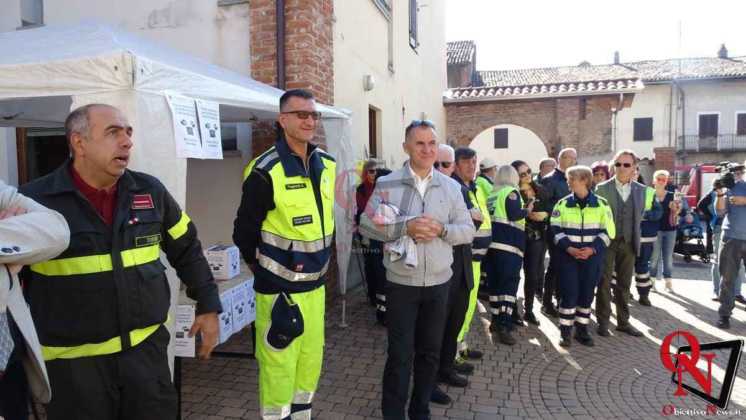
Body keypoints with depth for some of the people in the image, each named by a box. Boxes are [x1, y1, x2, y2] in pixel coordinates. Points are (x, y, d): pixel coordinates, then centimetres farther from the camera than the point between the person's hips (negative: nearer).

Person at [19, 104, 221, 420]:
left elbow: (187, 250, 11)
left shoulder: (151, 191, 1)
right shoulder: (34, 201, -10)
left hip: (147, 347, 3)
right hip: (73, 359, -2)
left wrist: (208, 306, 12)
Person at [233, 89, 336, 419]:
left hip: (315, 284, 7)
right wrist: (261, 268, 2)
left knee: (311, 361, 18)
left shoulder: (327, 164, 3)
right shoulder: (266, 171, -18)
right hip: (280, 286, -6)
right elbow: (244, 231, -10)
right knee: (279, 366, 4)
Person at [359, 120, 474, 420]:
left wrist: (441, 229, -16)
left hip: (439, 282, 3)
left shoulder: (451, 187, 4)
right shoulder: (387, 184, -4)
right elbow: (367, 224, -7)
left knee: (431, 352, 15)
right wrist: (405, 227, -20)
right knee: (400, 354, 4)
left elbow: (468, 230, 5)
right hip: (401, 282, -3)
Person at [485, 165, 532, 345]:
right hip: (508, 244, -7)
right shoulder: (511, 192, -3)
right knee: (509, 284, -7)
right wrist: (527, 210, 4)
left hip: (492, 242, 7)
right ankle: (504, 326, -12)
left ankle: (496, 320, 20)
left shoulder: (492, 195, 19)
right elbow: (514, 215, -14)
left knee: (495, 283, 12)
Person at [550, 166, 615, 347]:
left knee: (587, 293, 7)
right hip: (568, 255, 0)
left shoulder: (601, 204, 2)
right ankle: (566, 331, 8)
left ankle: (582, 330, 21)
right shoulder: (563, 204, 3)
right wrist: (568, 248, -14)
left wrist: (593, 249, -13)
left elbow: (607, 232, 1)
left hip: (592, 256, 1)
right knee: (569, 292, -4)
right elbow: (556, 229, 0)